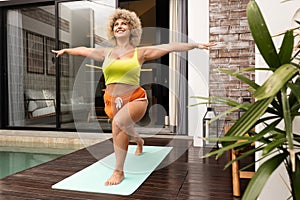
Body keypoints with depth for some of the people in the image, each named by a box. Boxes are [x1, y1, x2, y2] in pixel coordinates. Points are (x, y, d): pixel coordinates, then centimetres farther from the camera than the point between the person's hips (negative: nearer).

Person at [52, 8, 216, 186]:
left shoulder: (140, 52, 2)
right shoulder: (106, 53, 12)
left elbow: (170, 47, -1)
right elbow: (84, 50, 27)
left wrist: (196, 45, -2)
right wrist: (66, 50, 42)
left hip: (135, 99, -4)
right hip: (112, 101, 5)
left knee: (119, 123, -32)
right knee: (124, 131, 20)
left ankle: (119, 171, -15)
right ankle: (138, 140, 60)